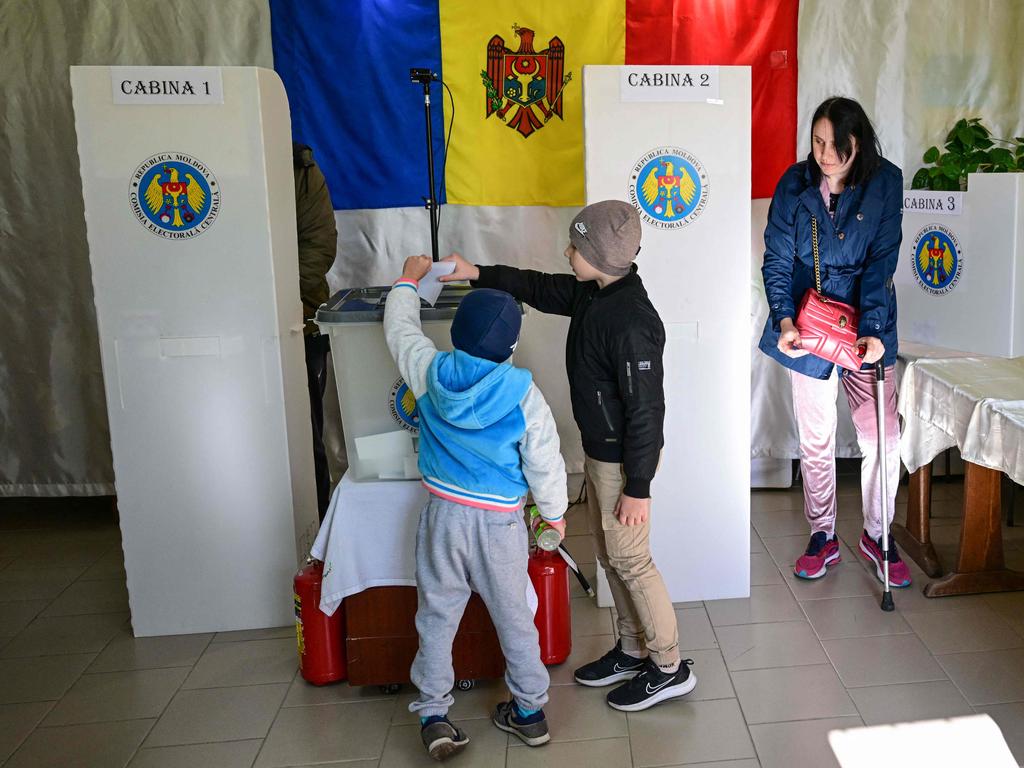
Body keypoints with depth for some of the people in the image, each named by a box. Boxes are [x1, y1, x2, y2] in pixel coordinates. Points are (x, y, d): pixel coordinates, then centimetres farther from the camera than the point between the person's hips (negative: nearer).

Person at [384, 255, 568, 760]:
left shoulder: (431, 373, -8)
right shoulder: (524, 394, -15)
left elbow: (399, 328, 11)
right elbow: (544, 463, -8)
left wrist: (408, 279, 27)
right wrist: (554, 512, 9)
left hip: (443, 514, 1)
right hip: (500, 521, -1)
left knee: (437, 615, 13)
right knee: (513, 615, 14)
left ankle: (434, 716, 16)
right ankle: (529, 711, 28)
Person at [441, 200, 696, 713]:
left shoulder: (631, 323, -28)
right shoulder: (592, 293, -1)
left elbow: (645, 410, -26)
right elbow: (540, 289, 17)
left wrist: (637, 488, -21)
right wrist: (477, 273, 10)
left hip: (623, 459, -10)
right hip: (599, 450, 10)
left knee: (629, 559, 2)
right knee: (610, 555, 18)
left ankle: (669, 668, 18)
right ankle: (632, 651, 34)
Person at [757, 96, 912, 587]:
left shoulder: (885, 182, -8)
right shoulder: (794, 183, -7)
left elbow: (881, 262, -11)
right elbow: (777, 260, -5)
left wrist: (873, 330, -21)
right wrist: (785, 321, -19)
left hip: (866, 323, 0)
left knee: (882, 435, -1)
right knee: (815, 439, 9)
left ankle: (876, 534, 21)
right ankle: (823, 536, 26)